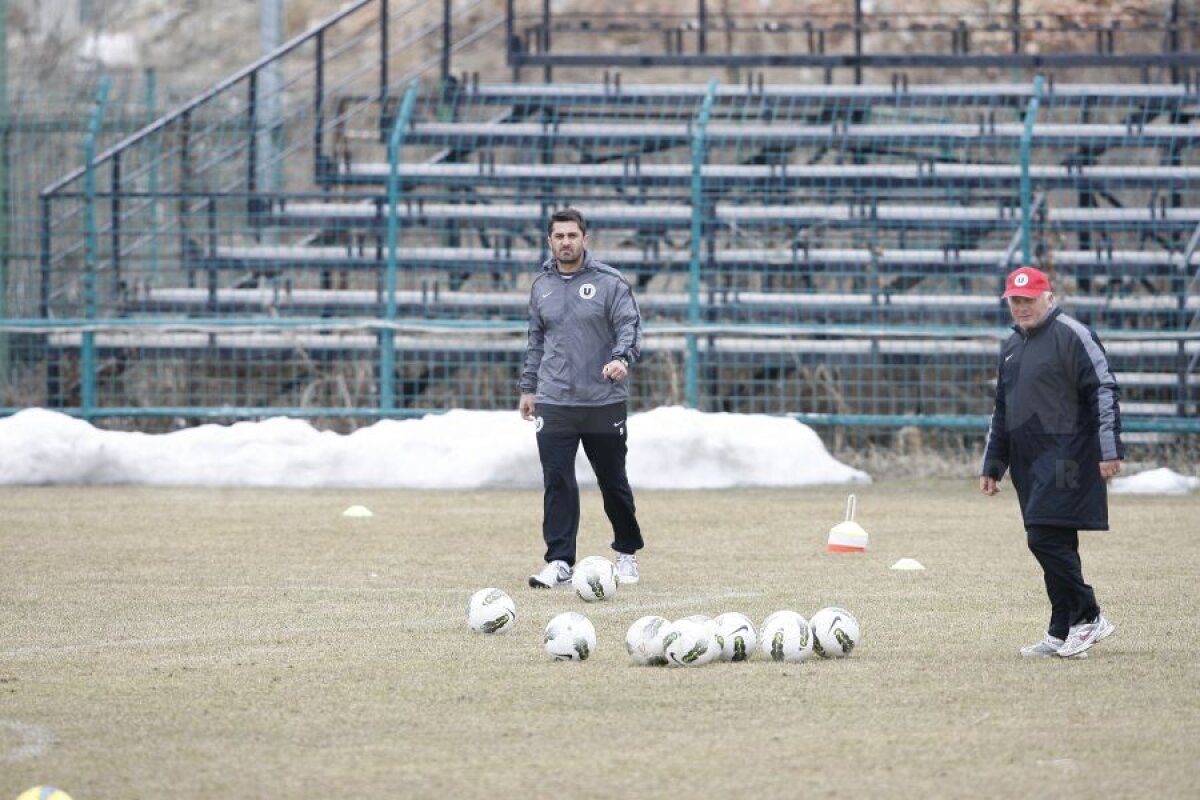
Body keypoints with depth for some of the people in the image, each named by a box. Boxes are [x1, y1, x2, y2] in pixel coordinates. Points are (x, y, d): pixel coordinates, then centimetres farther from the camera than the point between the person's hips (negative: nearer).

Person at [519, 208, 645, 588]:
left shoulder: (609, 282, -3)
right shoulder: (541, 286, 11)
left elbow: (629, 326, -10)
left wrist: (621, 358, -30)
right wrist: (528, 387, 18)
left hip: (605, 403, -2)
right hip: (554, 403, 2)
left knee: (613, 482, 7)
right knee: (557, 483, -7)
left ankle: (627, 553, 26)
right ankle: (559, 562, -6)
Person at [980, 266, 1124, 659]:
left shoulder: (1072, 335, -7)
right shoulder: (1011, 346, 20)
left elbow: (1104, 391, -12)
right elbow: (1002, 410, 27)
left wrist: (1109, 449, -19)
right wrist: (992, 465, 25)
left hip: (1065, 460, -8)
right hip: (1029, 464, 8)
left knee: (1047, 537, -16)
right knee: (1051, 544, 7)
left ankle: (1088, 618, -8)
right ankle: (1062, 634, 9)